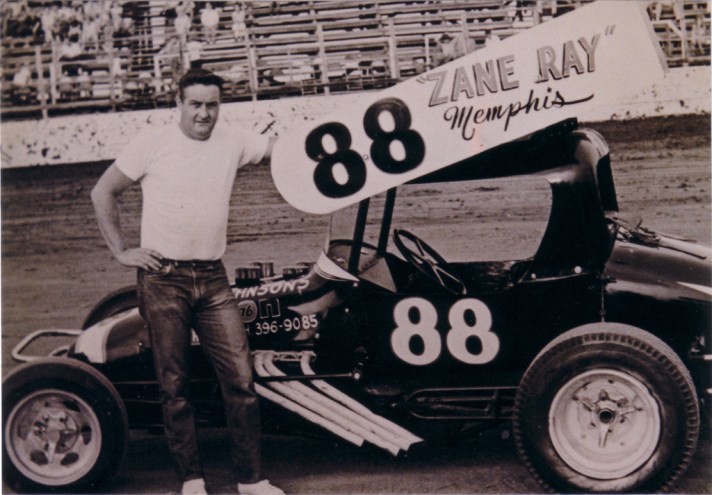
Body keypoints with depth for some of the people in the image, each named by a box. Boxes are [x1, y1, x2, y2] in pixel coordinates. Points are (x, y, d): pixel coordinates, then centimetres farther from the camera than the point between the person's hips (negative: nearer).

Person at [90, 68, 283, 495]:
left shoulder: (233, 142, 6)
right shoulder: (153, 145, -1)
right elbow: (103, 193, 6)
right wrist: (121, 251, 2)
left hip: (213, 279, 2)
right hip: (163, 279, -2)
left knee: (241, 378, -3)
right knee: (174, 384, 3)